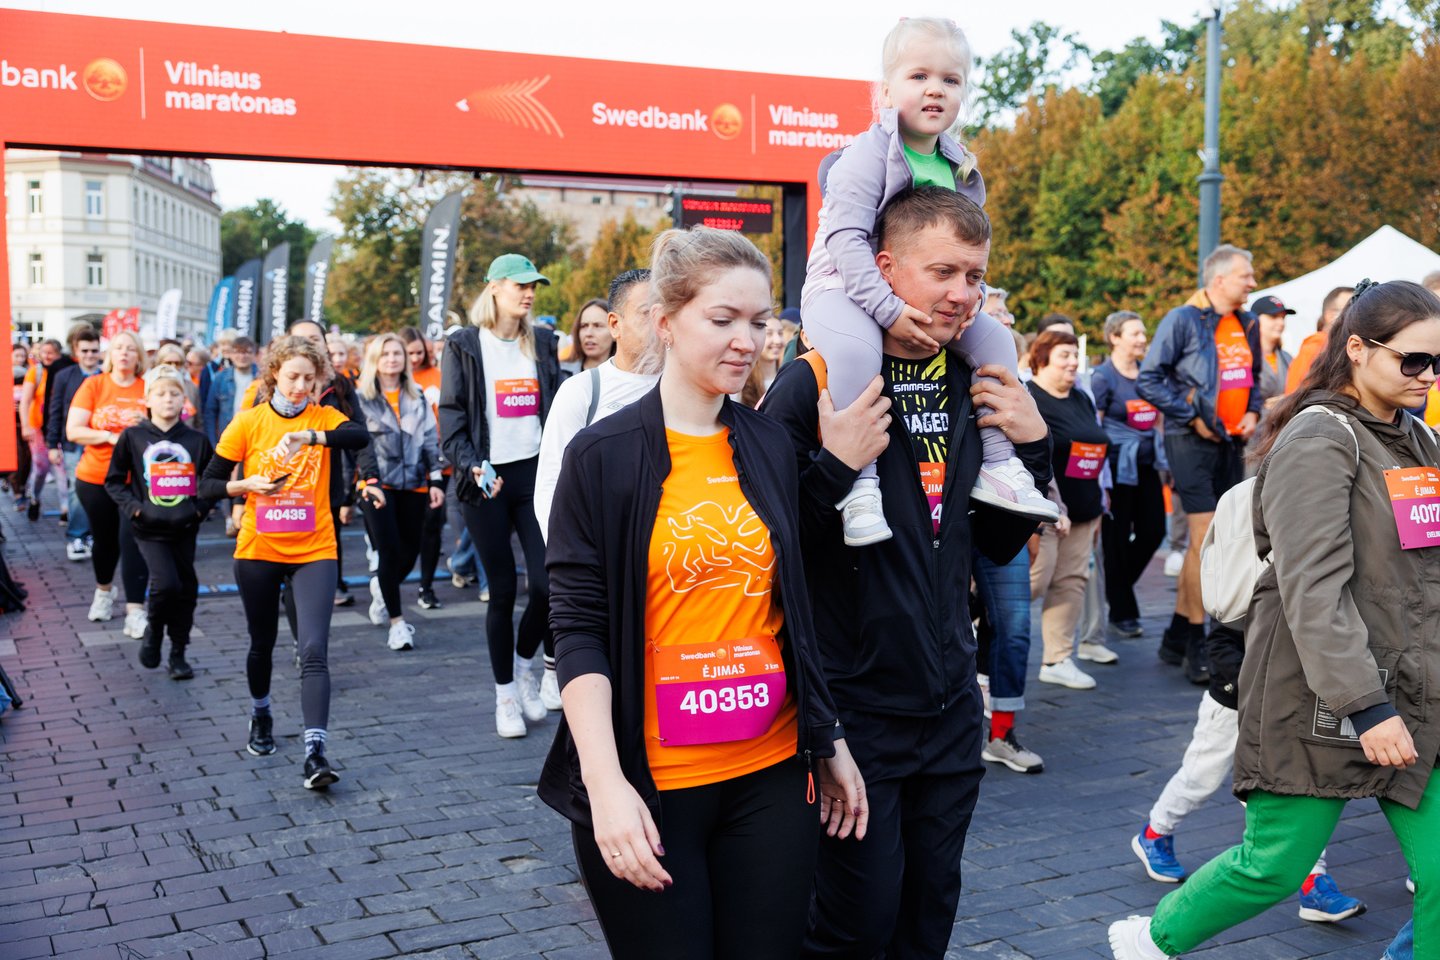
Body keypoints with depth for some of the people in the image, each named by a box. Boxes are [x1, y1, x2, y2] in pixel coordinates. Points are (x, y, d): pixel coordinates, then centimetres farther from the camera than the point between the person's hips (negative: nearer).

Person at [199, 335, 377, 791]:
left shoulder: (324, 418, -2)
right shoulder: (247, 422, -2)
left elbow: (361, 437, -25)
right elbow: (208, 484, 0)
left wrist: (310, 437, -38)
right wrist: (246, 485, -18)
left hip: (314, 551, -1)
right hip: (258, 550, 1)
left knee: (314, 651, -14)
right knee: (262, 643, 19)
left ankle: (314, 752, -17)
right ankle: (260, 715, 47)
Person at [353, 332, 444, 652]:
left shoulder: (417, 397, 11)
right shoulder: (362, 397, -1)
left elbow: (430, 440, 10)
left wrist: (436, 480, 4)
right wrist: (367, 483, -9)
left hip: (413, 484, 4)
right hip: (378, 484, -4)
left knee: (410, 551, 7)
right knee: (390, 552, -7)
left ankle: (382, 588, 39)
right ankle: (397, 622, 4)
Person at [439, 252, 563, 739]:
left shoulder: (542, 344, 12)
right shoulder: (464, 346, 1)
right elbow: (451, 416, -3)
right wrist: (471, 466, -18)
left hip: (536, 472, 3)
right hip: (488, 480, -3)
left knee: (548, 582, -8)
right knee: (503, 589, 2)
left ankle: (523, 660, 20)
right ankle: (505, 692, 17)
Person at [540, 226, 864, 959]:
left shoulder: (771, 448, 5)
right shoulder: (603, 456, -7)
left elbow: (795, 611, 12)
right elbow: (578, 630, -9)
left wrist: (831, 741, 13)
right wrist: (605, 781, -18)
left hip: (772, 777, 4)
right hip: (649, 785, -3)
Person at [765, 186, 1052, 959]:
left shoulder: (976, 388, 7)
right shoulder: (817, 382, -13)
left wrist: (1033, 445, 1)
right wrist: (833, 468, -27)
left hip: (951, 709, 6)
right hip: (853, 711, -6)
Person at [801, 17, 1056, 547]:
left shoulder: (959, 168, 7)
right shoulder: (870, 154, -16)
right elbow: (846, 237, -24)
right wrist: (887, 309, -31)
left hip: (917, 298, 7)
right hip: (842, 286, -7)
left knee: (994, 339, -2)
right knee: (856, 346, -38)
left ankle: (997, 466, 6)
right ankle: (860, 483, -30)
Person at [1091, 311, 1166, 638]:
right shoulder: (1103, 377, -7)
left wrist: (1165, 463, 15)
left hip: (1146, 464, 6)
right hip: (1118, 467, -6)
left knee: (1153, 531, 5)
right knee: (1117, 538, 1)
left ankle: (1119, 588, 29)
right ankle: (1122, 613, 12)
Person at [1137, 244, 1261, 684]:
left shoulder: (1247, 325, 12)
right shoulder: (1183, 320, -9)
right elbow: (1149, 379, -10)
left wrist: (1252, 412, 6)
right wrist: (1192, 417, -13)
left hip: (1232, 442, 7)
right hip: (1193, 441, -7)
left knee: (1208, 542, 10)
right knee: (1204, 538, -11)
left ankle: (1176, 637, 22)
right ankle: (1195, 646, -2)